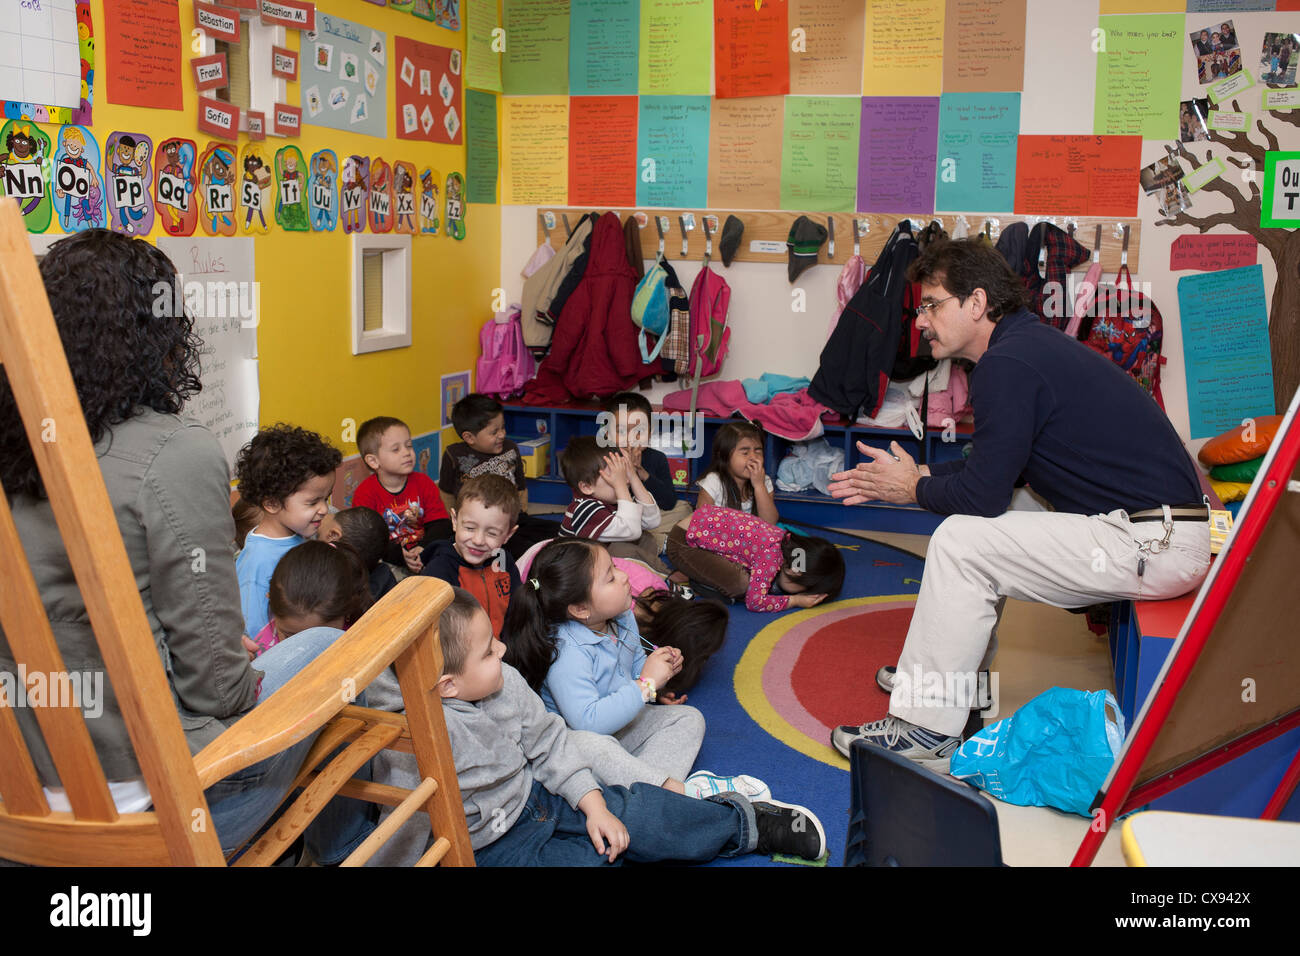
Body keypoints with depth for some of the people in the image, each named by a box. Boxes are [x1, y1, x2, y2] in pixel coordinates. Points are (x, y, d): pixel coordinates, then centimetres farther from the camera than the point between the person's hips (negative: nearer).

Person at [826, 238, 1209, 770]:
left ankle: (925, 732, -7)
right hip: (1159, 529, 11)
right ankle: (949, 675, 25)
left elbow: (983, 492, -18)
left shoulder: (1008, 365, -18)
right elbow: (995, 469, 21)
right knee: (976, 516, 20)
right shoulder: (1029, 342, 14)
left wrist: (914, 489, 1)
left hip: (1155, 547, -11)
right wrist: (918, 474, 15)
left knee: (960, 541, -13)